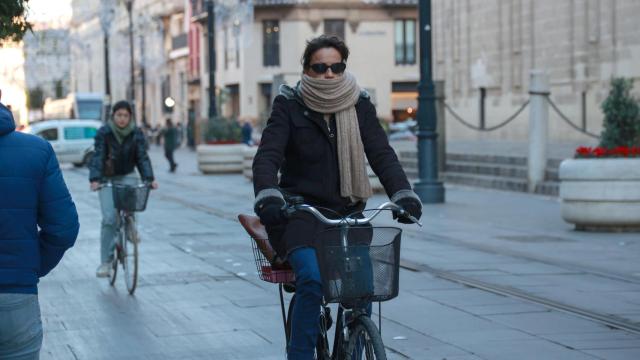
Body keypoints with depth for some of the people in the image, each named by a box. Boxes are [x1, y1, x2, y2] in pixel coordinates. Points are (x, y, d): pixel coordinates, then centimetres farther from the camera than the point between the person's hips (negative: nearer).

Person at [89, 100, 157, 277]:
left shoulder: (136, 133, -4)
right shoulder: (104, 133, -11)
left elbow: (142, 157, -9)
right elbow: (98, 157, -18)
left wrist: (149, 178, -23)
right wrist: (94, 179, -32)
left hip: (127, 176, 2)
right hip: (107, 179, -2)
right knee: (109, 218, -12)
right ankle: (106, 261, -5)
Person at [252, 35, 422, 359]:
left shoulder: (359, 106, 7)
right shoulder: (289, 106, -1)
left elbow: (382, 154, -2)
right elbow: (267, 156, -12)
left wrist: (403, 194, -21)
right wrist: (268, 197, -32)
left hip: (345, 211, 4)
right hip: (300, 211, -3)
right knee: (312, 280, -27)